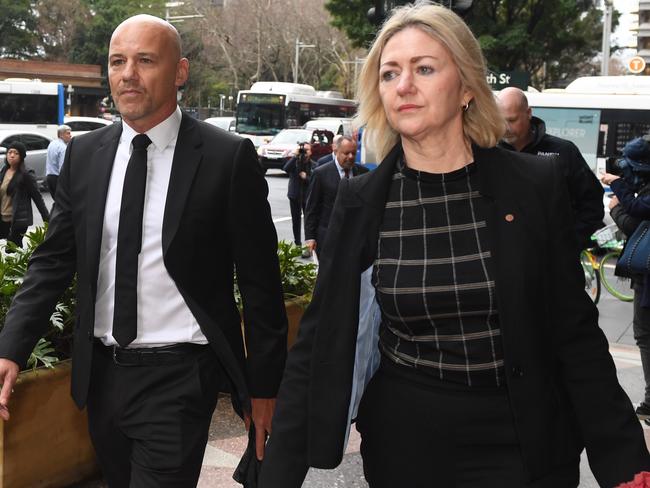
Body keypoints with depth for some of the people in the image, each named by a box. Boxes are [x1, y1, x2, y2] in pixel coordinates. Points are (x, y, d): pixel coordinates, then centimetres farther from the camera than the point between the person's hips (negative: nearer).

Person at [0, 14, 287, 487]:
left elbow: (260, 282, -5)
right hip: (101, 372, 5)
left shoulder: (229, 158, -9)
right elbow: (53, 260, 8)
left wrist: (264, 386, -2)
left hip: (179, 377, -5)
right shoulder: (84, 154, 4)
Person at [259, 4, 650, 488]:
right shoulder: (360, 202, -5)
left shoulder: (537, 185, -8)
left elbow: (575, 336, -3)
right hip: (401, 444, 1)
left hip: (521, 446, -1)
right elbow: (319, 342, -4)